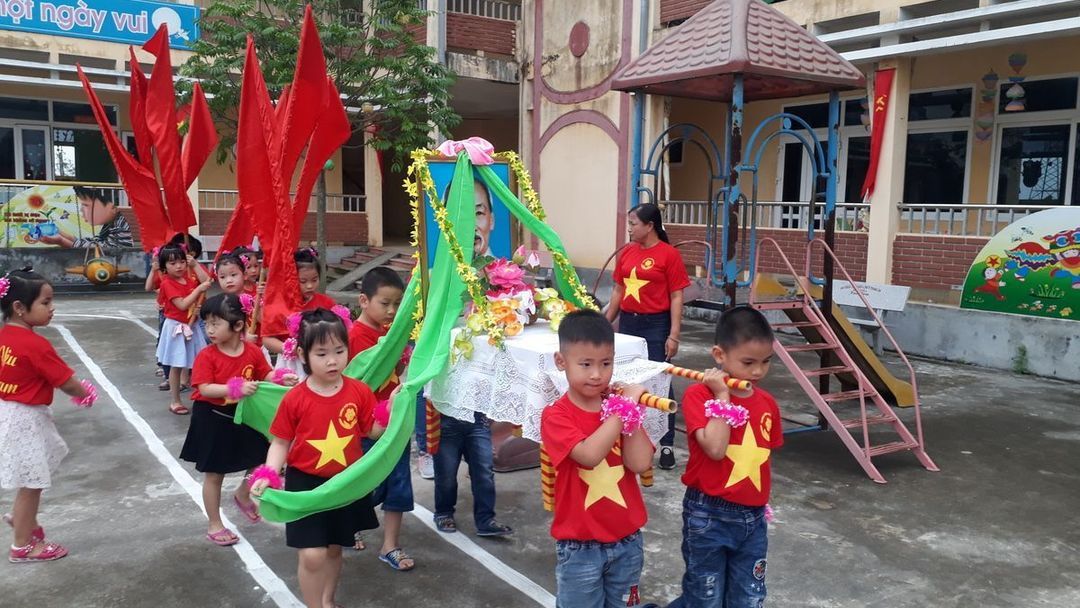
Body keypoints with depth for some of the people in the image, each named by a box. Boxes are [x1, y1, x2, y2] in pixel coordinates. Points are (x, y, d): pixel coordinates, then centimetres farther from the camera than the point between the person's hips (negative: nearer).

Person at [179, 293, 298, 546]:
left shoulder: (253, 351, -7)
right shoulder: (207, 356, -17)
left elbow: (266, 376, 2)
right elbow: (205, 389, -24)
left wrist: (283, 379, -19)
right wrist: (236, 388, -36)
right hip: (213, 420, -4)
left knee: (262, 463, 12)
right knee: (213, 475, 9)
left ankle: (242, 496, 42)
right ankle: (214, 525, 25)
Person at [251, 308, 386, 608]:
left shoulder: (359, 391, -7)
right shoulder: (295, 398, -12)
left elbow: (373, 431, 1)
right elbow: (281, 443, -5)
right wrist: (268, 474, -19)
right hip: (306, 483, -2)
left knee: (334, 549, 19)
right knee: (312, 555, -7)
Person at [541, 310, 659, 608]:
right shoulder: (555, 416, -13)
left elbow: (640, 463, -12)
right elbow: (590, 455, -30)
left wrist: (631, 410, -16)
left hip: (628, 541, 4)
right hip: (580, 547, -4)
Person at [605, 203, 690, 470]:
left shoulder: (669, 254, -8)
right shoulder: (627, 252, 8)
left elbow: (676, 297, -8)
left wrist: (674, 335, -13)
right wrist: (606, 323, 14)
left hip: (656, 325, -5)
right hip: (627, 322, 6)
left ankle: (666, 445, 6)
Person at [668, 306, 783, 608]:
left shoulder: (767, 403, 3)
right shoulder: (698, 394, -14)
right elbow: (715, 448, -27)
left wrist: (761, 502, 13)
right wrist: (723, 397, -21)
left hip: (753, 518, 5)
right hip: (708, 516, -5)